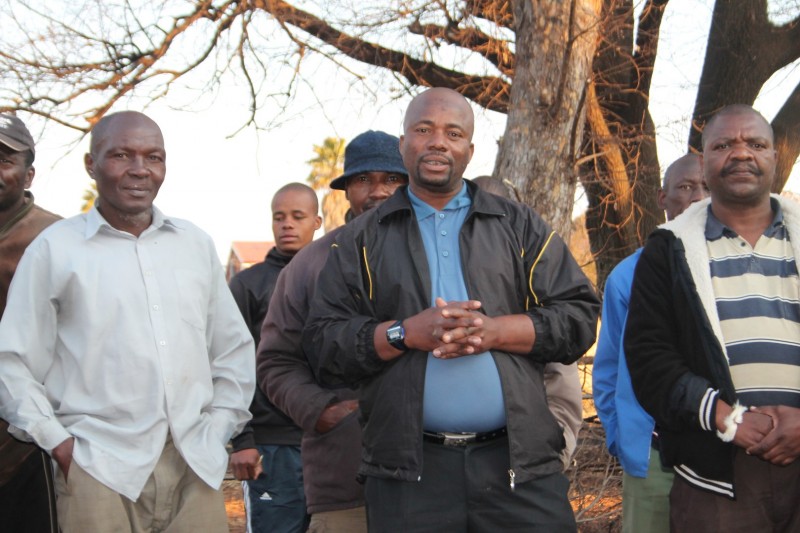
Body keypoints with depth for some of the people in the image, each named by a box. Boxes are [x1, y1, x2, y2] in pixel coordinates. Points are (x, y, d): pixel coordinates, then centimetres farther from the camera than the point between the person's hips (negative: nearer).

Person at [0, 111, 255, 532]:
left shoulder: (196, 244, 14)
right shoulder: (54, 249, 3)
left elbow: (234, 350, 19)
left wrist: (218, 429, 9)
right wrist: (57, 442, -5)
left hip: (197, 468, 3)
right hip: (100, 473, -3)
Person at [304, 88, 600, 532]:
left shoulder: (519, 225, 11)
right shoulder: (362, 240, 10)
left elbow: (578, 316, 4)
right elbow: (322, 340, 3)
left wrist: (493, 331, -12)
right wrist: (405, 333, -13)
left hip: (519, 463, 1)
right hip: (409, 472, 0)